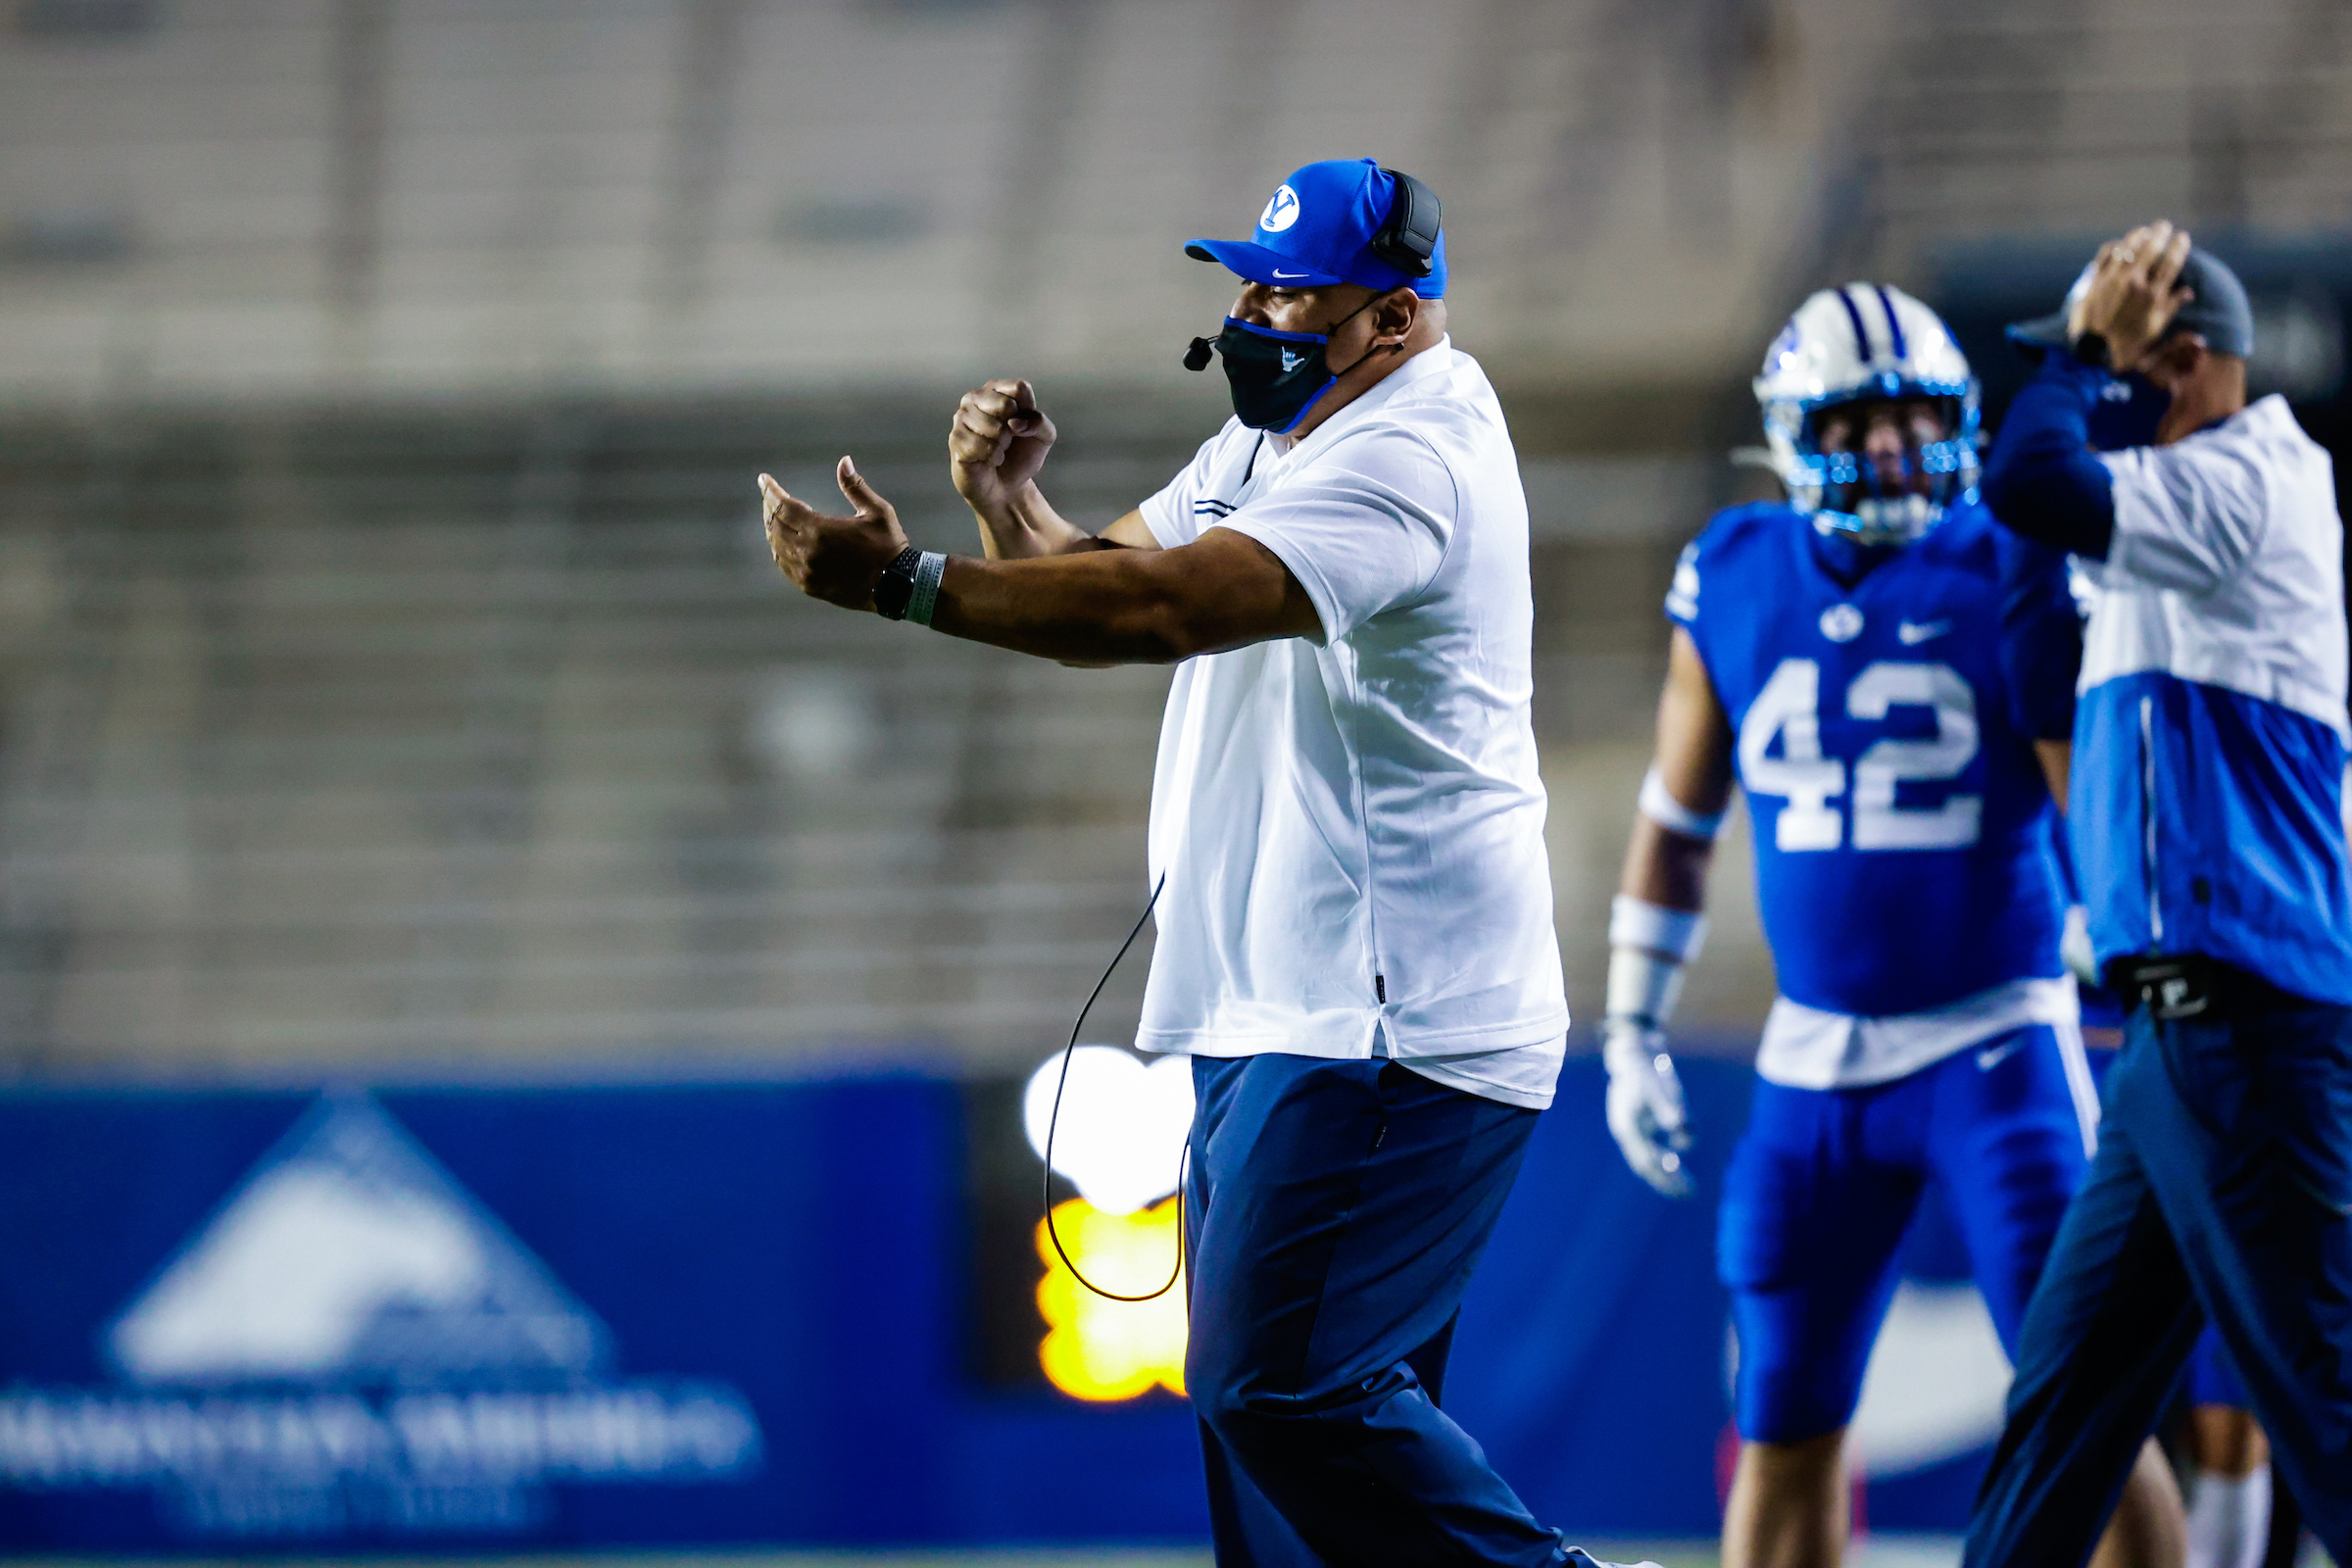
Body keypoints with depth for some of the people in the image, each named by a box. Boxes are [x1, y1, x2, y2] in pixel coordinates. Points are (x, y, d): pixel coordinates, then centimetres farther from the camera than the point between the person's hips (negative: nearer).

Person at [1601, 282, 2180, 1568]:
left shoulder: (2008, 573, -7)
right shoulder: (1734, 584, 3)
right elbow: (1674, 824, 14)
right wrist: (1632, 1036, 13)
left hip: (1996, 1048, -3)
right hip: (1814, 1064, 3)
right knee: (1785, 1429, 7)